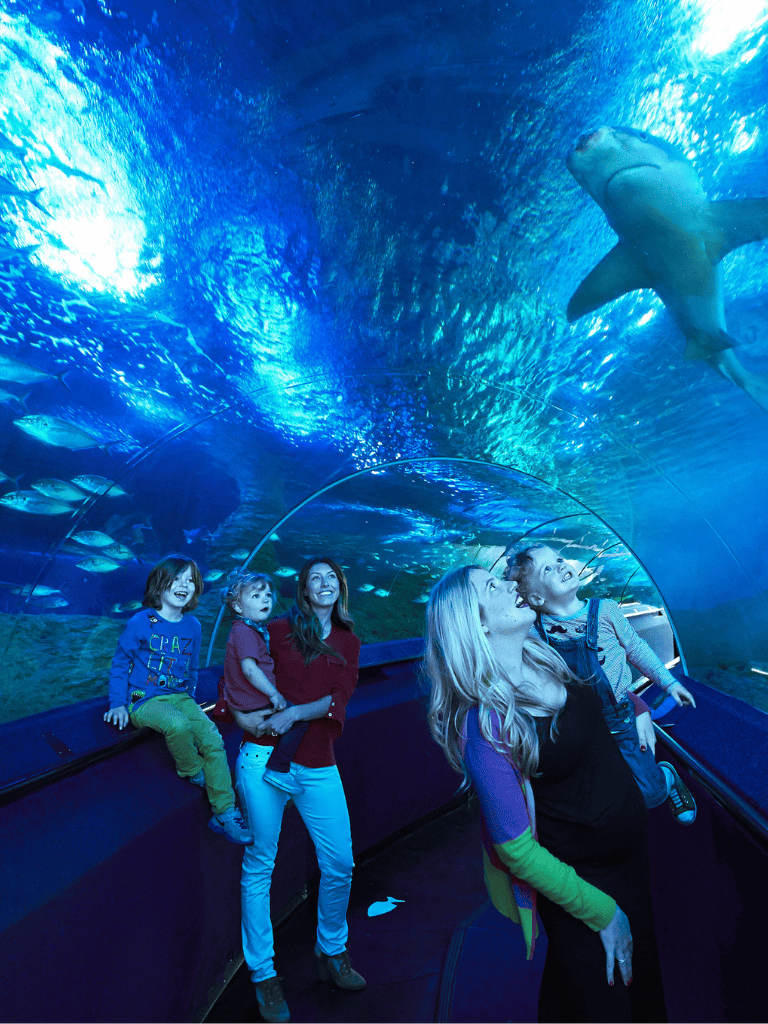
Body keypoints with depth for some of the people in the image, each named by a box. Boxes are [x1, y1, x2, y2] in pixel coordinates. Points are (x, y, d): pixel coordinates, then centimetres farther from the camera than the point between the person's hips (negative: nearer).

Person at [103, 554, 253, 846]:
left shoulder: (192, 626, 5)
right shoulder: (141, 622, -9)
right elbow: (120, 664, 1)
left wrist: (189, 698, 14)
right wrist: (118, 703, -4)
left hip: (180, 697, 4)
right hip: (144, 701, -4)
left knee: (213, 740, -15)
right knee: (177, 724, -35)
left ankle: (224, 814, -3)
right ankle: (194, 772, -4)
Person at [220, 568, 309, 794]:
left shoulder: (246, 629, 11)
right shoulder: (244, 632, -22)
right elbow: (249, 668, -31)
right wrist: (274, 694, -25)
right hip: (252, 705, -10)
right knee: (299, 718, -14)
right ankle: (278, 770, -8)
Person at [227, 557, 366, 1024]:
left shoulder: (349, 643, 7)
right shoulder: (279, 630, 2)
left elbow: (339, 697, -3)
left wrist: (293, 713, -14)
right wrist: (241, 715, -11)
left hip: (318, 765, 3)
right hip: (264, 756, -2)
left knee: (339, 864, 9)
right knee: (260, 865, 9)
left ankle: (332, 953, 37)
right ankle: (263, 973, 31)